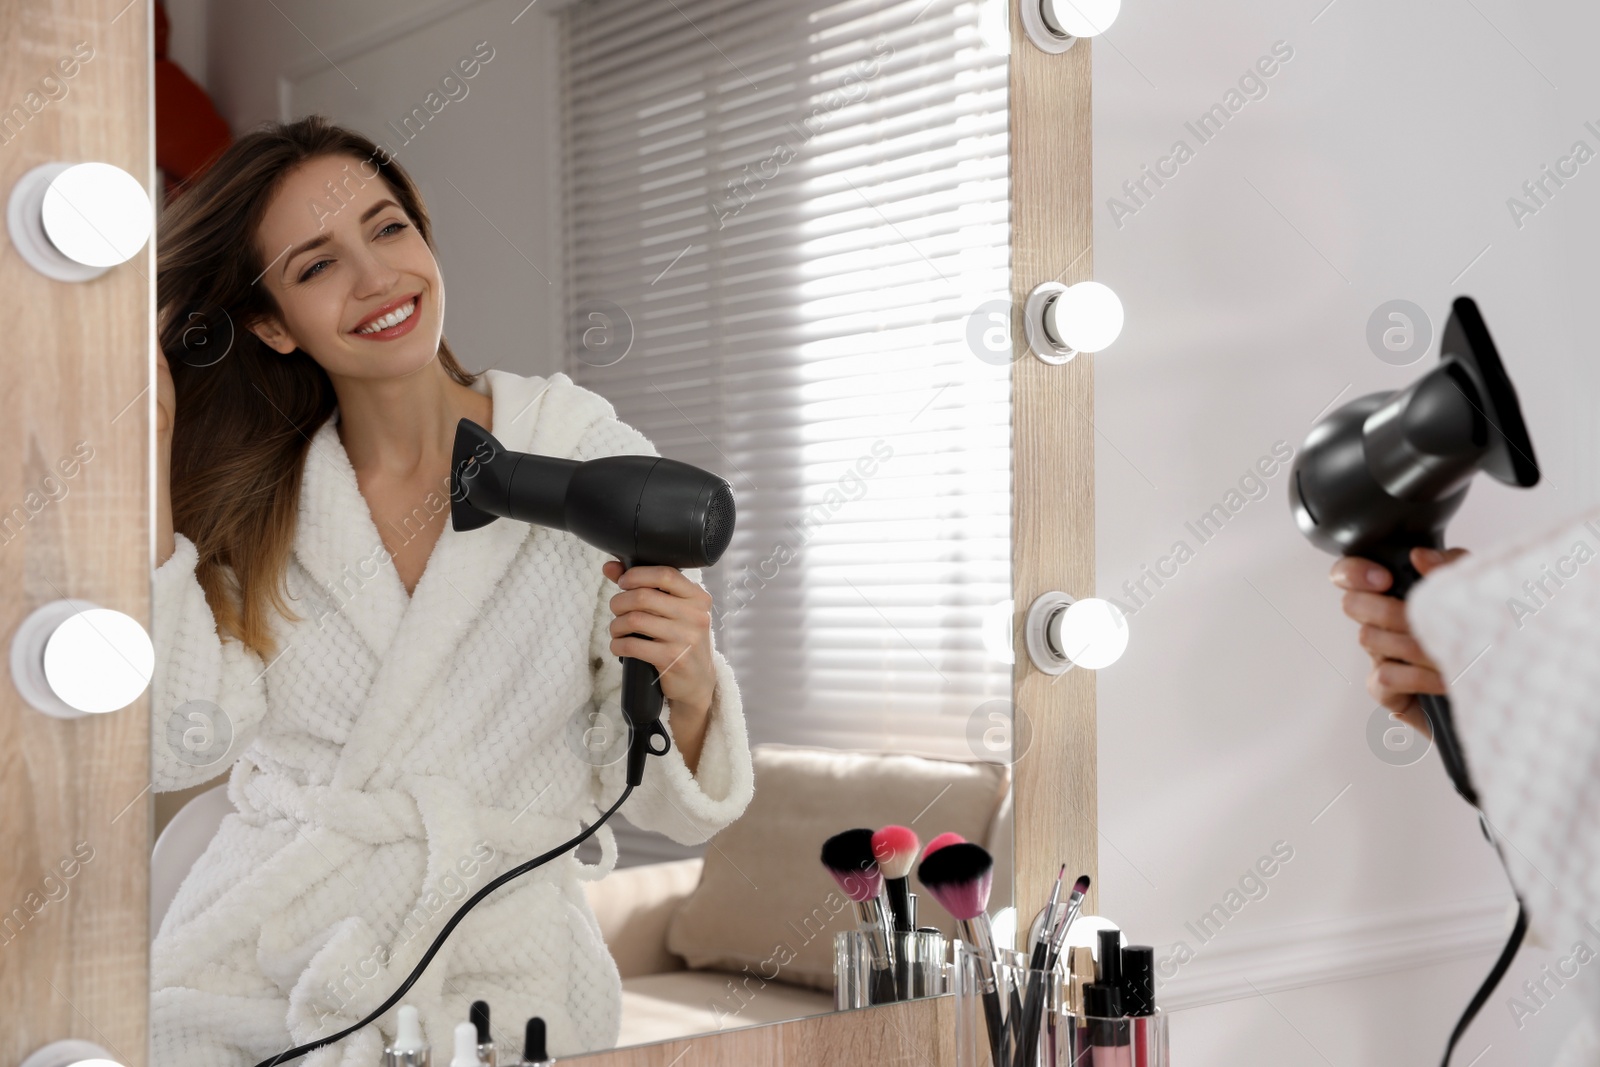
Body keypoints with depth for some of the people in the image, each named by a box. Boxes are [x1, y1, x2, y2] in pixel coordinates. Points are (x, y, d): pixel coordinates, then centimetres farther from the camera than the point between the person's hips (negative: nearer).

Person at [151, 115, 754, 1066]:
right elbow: (180, 745, -7)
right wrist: (152, 456, -6)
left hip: (499, 969, -2)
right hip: (258, 954, 2)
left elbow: (653, 795, 2)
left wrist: (685, 691, -21)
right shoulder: (254, 496, 6)